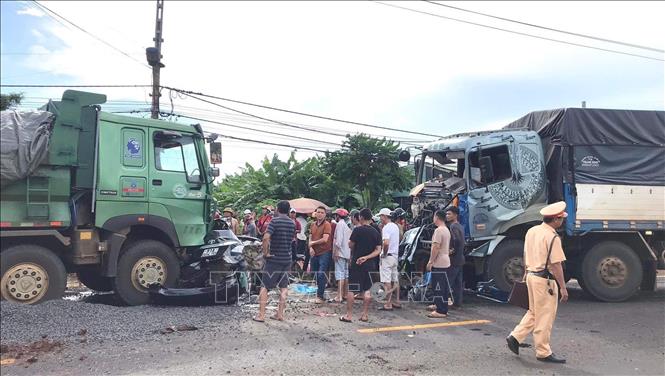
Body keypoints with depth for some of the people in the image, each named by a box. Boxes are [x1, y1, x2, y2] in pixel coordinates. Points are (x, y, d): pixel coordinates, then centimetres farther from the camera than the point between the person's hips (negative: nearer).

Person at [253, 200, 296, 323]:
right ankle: (280, 314, 14)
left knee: (264, 287, 4)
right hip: (287, 259, 5)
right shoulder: (292, 223, 5)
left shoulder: (275, 221, -13)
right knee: (283, 287, 12)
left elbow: (266, 237, -26)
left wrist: (265, 252, -16)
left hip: (274, 259, -5)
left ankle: (261, 315, 3)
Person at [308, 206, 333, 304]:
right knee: (313, 274, 12)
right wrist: (311, 248, -7)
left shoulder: (327, 224, -8)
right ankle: (321, 292, 25)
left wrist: (313, 243, -6)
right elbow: (310, 238, 12)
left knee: (321, 275, -8)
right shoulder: (312, 224, 11)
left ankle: (320, 296, 0)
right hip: (314, 253, 7)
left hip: (324, 252, -7)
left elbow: (325, 239, -17)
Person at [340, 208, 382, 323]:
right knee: (366, 291, 12)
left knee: (351, 289, 3)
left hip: (356, 263, -5)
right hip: (369, 265, 5)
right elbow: (378, 250, 0)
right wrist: (366, 257, -7)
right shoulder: (376, 233, 5)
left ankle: (349, 315, 5)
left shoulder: (357, 230, -10)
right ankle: (365, 315, 15)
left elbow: (350, 245, -5)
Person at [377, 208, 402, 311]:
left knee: (387, 281, -5)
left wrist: (384, 254, -16)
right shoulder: (396, 226, 13)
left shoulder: (386, 228, -16)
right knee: (395, 280, 14)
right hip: (395, 255, 9)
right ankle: (397, 301, 21)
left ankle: (388, 304, -4)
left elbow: (386, 243, -28)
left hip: (387, 256, -9)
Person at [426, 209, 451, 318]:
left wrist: (430, 261, -16)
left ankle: (441, 311, -7)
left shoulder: (438, 230, -18)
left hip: (438, 263, -10)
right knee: (442, 287, 18)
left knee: (439, 287, -8)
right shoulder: (447, 230, 14)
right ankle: (439, 305, 29)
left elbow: (436, 247, -23)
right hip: (445, 262, 10)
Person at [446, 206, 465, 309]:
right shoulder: (460, 226, 16)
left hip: (453, 259, -10)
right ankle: (457, 303, 16)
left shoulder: (453, 226, -14)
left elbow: (457, 240, -29)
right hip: (460, 258, 10)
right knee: (458, 282, 11)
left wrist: (453, 250, -18)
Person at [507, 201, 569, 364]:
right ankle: (543, 352, 13)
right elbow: (556, 265, -19)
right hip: (544, 280, -8)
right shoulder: (553, 237, -18)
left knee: (534, 312, 20)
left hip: (531, 275, 8)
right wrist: (563, 288, -15)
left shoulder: (531, 231, 7)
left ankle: (515, 337, 16)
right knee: (545, 317, 3)